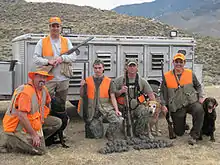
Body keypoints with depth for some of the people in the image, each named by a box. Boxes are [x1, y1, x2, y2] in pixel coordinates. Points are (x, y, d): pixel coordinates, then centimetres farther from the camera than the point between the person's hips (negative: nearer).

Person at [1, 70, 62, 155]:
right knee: (40, 150, -18)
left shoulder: (44, 90, 4)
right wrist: (34, 134, -24)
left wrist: (41, 121, 5)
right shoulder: (26, 92, -24)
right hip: (17, 127, -9)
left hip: (34, 122, 9)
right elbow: (21, 116, -28)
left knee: (57, 122, 4)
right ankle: (11, 143, -4)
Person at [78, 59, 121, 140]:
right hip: (93, 110, 0)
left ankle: (110, 138, 1)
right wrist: (82, 86, -8)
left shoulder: (109, 81, 4)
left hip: (105, 108, 0)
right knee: (98, 135, -4)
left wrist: (116, 110, -10)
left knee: (116, 121, -28)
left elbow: (112, 97, 2)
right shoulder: (87, 81, 6)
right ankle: (88, 126, 29)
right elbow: (82, 95, 11)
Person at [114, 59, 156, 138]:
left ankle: (139, 133, -10)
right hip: (124, 106, 0)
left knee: (144, 113, -30)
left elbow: (150, 94, 7)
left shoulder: (142, 81, 9)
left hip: (137, 106, 0)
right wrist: (120, 91, -16)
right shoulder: (119, 80, 4)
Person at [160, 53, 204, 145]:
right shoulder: (166, 76, 2)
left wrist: (200, 97, 2)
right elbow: (163, 92, 7)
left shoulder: (190, 74, 5)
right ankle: (182, 125, 41)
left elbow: (198, 86, 17)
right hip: (176, 107, 0)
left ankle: (193, 135, -21)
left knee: (199, 110, -36)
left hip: (191, 102, 0)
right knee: (179, 133, 3)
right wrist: (164, 104, -5)